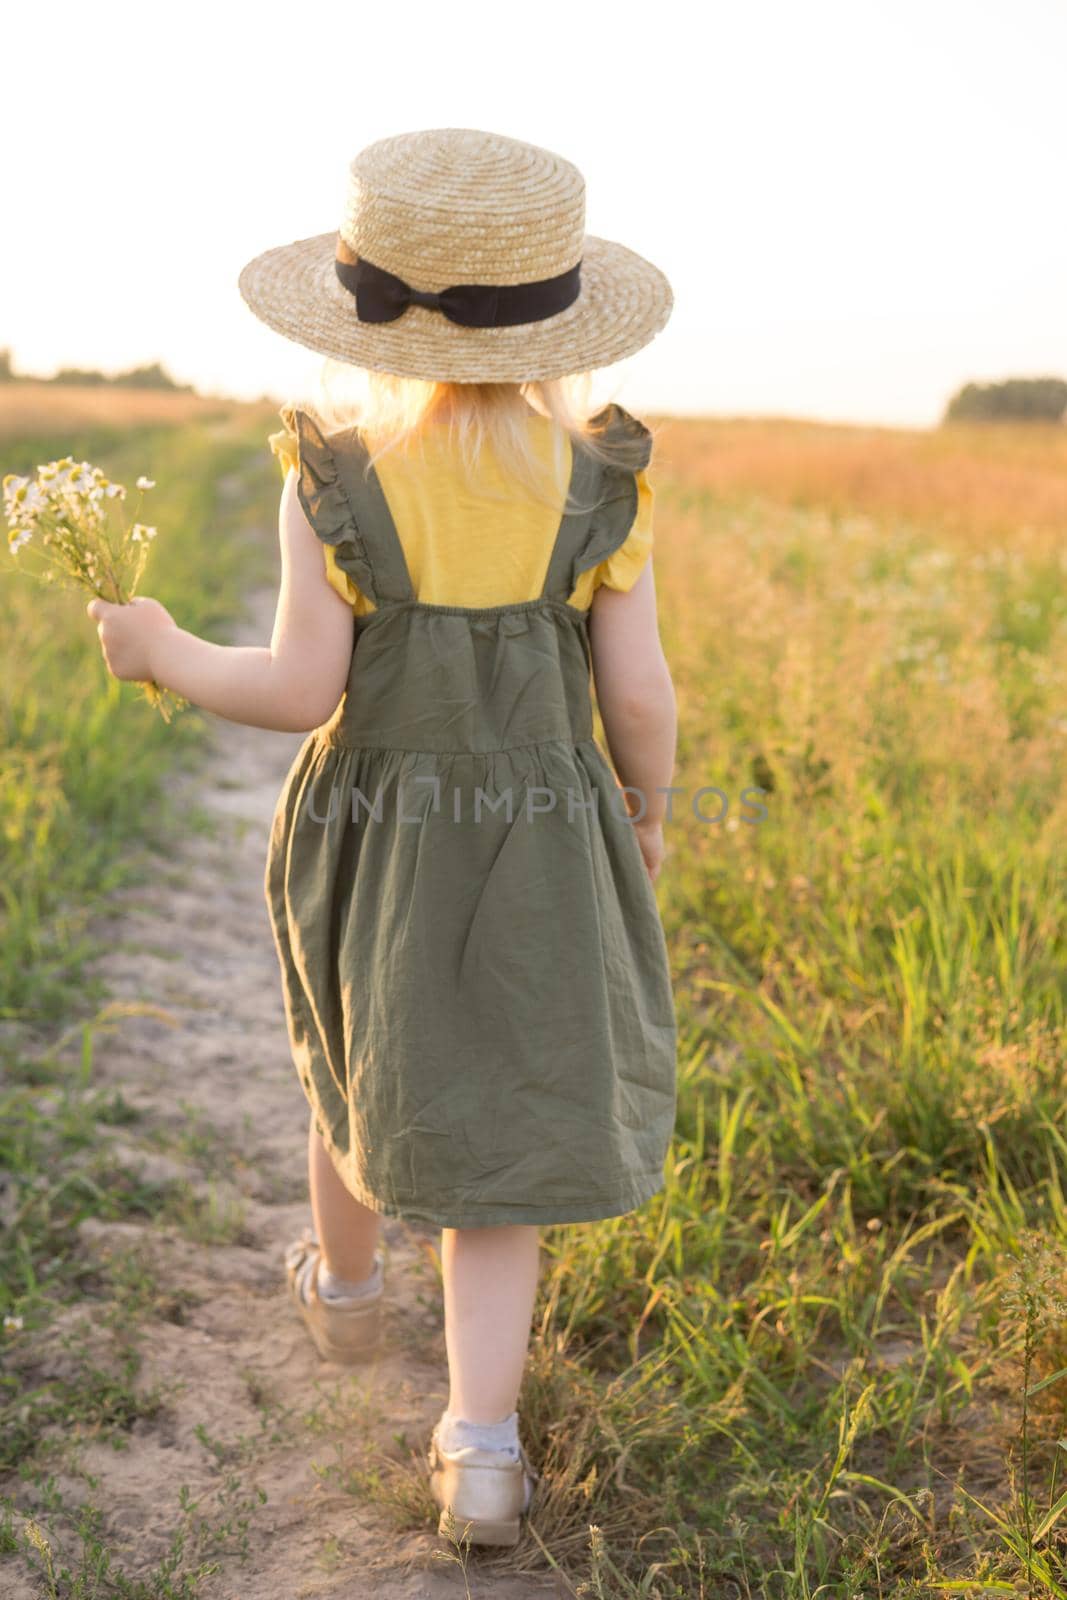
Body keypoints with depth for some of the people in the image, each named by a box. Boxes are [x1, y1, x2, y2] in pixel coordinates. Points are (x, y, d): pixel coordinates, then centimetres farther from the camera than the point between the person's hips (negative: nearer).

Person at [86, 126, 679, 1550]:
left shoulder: (334, 480, -14)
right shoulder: (599, 483, -9)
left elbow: (302, 693, -14)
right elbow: (640, 697, -7)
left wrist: (164, 653, 2)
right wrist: (647, 817, 11)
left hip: (375, 843, 0)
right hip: (542, 848, 0)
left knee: (362, 1066, 25)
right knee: (496, 1129, 10)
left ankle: (347, 1290, 51)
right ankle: (481, 1444, 5)